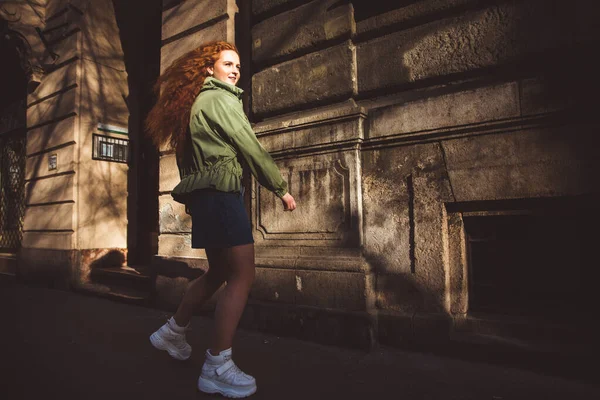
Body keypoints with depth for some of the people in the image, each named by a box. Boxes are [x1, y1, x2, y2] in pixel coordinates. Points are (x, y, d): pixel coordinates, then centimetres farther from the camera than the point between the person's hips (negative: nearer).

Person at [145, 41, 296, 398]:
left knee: (219, 273, 18)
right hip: (220, 194, -10)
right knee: (243, 276, -9)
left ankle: (173, 331, 31)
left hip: (205, 195, 10)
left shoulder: (196, 102, 23)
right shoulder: (219, 98, -5)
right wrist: (281, 188, -4)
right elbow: (250, 147, -9)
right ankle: (217, 367, -3)